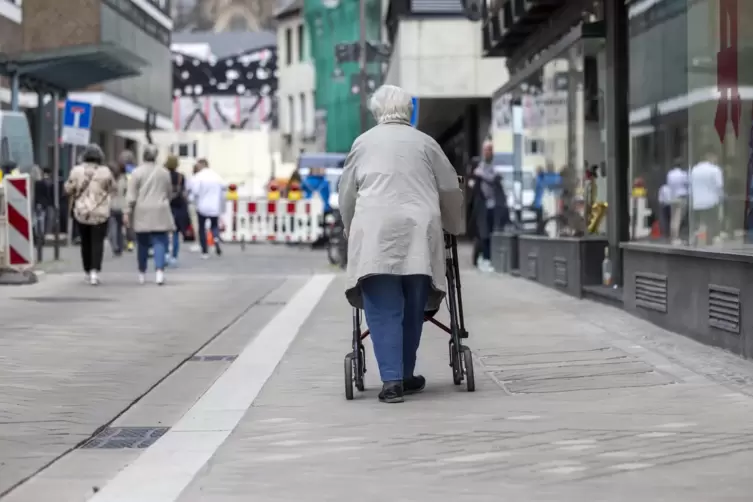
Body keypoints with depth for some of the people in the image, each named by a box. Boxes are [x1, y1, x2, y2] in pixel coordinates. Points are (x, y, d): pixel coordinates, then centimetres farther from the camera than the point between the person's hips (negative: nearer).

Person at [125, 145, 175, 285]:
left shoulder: (137, 172, -4)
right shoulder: (164, 172, 3)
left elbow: (131, 196, -6)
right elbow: (169, 193, 13)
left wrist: (127, 212, -1)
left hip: (142, 213, 0)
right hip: (160, 213, 1)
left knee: (142, 244, 9)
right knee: (159, 242, -2)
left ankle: (142, 273, 19)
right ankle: (159, 270, -19)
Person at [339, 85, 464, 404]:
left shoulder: (363, 142, 14)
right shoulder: (424, 142, 15)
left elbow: (346, 193, 18)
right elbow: (450, 189, 20)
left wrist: (350, 230, 33)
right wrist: (454, 228, 36)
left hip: (374, 231, -1)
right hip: (419, 232, 1)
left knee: (384, 311, -4)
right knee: (412, 309, 9)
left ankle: (392, 380, -14)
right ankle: (405, 376, 15)